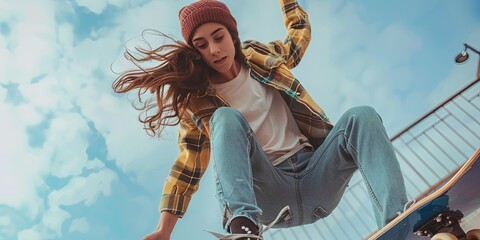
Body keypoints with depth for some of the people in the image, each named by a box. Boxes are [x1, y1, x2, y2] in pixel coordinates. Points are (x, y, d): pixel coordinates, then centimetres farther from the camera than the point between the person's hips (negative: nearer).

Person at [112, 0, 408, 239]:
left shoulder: (262, 56, 11)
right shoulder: (197, 98, 2)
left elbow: (300, 33, 31)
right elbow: (189, 162, 2)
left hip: (317, 177, 4)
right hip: (269, 193, -3)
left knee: (361, 117, -20)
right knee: (226, 118, -27)